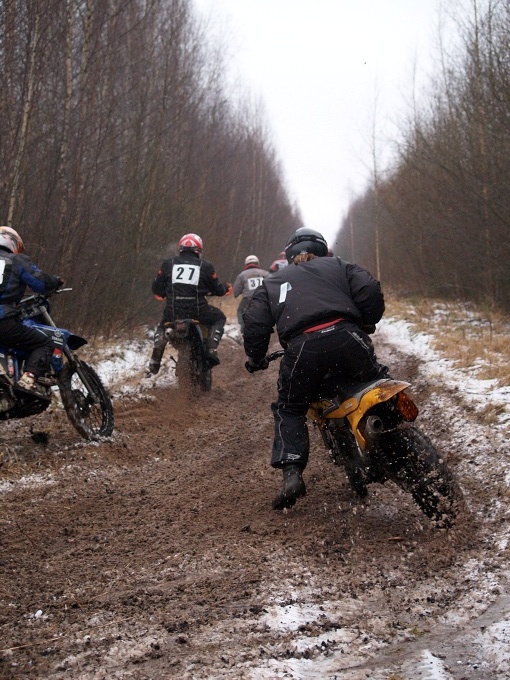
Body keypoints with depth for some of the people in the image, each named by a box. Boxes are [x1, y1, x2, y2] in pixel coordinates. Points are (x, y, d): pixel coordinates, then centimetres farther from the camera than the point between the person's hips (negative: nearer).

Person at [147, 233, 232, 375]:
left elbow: (157, 288, 12)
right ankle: (212, 349, 2)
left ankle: (154, 363, 15)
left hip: (173, 311, 2)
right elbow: (218, 289, 9)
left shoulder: (168, 264, 7)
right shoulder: (205, 266, 3)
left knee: (162, 327, 33)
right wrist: (226, 288, 33)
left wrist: (164, 294, 35)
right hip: (198, 311, -2)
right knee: (219, 318, 26)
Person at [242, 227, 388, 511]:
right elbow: (370, 290, 8)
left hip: (301, 349, 1)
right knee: (376, 378, 24)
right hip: (345, 337, 0)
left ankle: (292, 474, 1)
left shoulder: (273, 282, 28)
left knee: (289, 410, 17)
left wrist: (256, 359, 30)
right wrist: (368, 324, 24)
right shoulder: (338, 265, 25)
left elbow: (255, 323, 16)